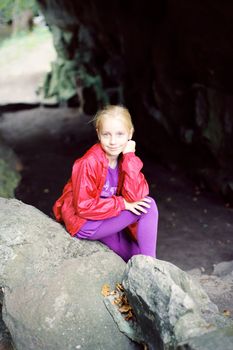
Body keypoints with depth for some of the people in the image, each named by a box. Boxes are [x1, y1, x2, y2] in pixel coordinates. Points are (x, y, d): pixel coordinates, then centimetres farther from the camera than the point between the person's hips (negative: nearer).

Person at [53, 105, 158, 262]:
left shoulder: (127, 159, -5)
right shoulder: (89, 163, -23)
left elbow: (135, 197, -19)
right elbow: (84, 207, -23)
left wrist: (130, 157, -22)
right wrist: (122, 204, -25)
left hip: (107, 220, 7)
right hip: (84, 223, -7)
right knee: (147, 207, -18)